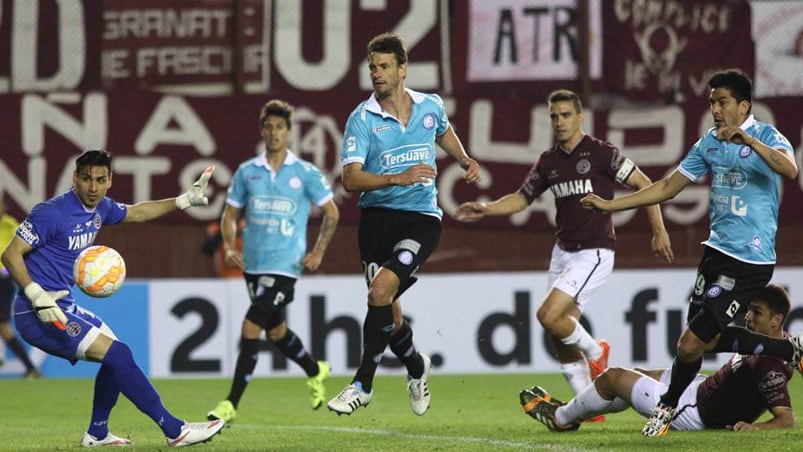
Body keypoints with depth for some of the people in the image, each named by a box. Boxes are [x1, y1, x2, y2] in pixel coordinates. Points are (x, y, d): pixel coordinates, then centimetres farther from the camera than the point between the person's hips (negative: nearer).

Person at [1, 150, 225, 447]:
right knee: (117, 355, -16)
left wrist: (185, 200, 26)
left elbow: (136, 213, 29)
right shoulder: (52, 212, -18)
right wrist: (38, 297, -30)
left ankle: (97, 433, 32)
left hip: (62, 305, 10)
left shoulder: (100, 208, 8)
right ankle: (175, 431, -13)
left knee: (116, 357, 20)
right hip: (37, 313, -10)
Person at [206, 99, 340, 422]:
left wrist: (318, 251, -4)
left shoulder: (306, 173, -3)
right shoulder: (247, 172, 5)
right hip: (253, 263, 5)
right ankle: (315, 371, 47)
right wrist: (230, 246, -3)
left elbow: (331, 213, 6)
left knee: (250, 328, -16)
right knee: (275, 332, 19)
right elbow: (230, 213, 13)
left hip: (285, 265, -5)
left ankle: (231, 404, -12)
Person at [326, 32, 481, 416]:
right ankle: (416, 367, 38)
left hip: (421, 218, -1)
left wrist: (465, 161, 16)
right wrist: (399, 178, -27)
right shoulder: (362, 118, -6)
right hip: (376, 218, 1)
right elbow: (350, 178, -16)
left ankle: (363, 384, -12)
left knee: (382, 290, -21)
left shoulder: (431, 106, 4)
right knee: (387, 312, 5)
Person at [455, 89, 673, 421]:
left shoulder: (601, 153, -9)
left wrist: (659, 231, -8)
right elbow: (521, 198, 18)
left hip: (594, 253, -7)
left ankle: (594, 351, 8)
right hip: (563, 252, 7)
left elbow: (643, 185, -5)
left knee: (549, 316, -19)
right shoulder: (549, 162, 9)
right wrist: (486, 209, 2)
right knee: (561, 340, 5)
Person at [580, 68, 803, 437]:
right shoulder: (709, 143, 10)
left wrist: (749, 140, -45)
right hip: (717, 250, 8)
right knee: (708, 340, 11)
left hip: (750, 261, -8)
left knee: (690, 344, -8)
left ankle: (667, 407, 17)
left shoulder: (767, 136, -11)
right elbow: (668, 186, 16)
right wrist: (610, 205, 12)